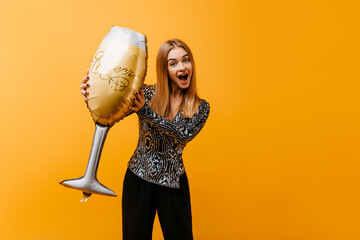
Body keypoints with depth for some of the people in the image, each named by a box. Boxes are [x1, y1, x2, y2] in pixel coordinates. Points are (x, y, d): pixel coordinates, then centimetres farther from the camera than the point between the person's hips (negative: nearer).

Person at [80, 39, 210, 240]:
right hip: (138, 179, -1)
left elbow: (184, 134, -20)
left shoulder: (201, 107, -2)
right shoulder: (146, 94, -7)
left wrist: (145, 111, -27)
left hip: (173, 184, 1)